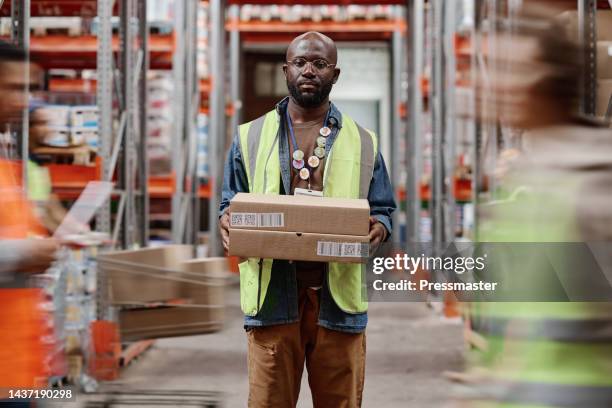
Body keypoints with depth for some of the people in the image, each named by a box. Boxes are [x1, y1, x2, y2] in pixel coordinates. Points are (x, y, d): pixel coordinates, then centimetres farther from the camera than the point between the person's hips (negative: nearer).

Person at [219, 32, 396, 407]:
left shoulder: (363, 143, 11)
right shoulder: (251, 137, 11)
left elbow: (383, 210, 12)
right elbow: (231, 204, 14)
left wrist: (378, 228, -12)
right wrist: (228, 220, -10)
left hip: (337, 295, 0)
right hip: (272, 294, 0)